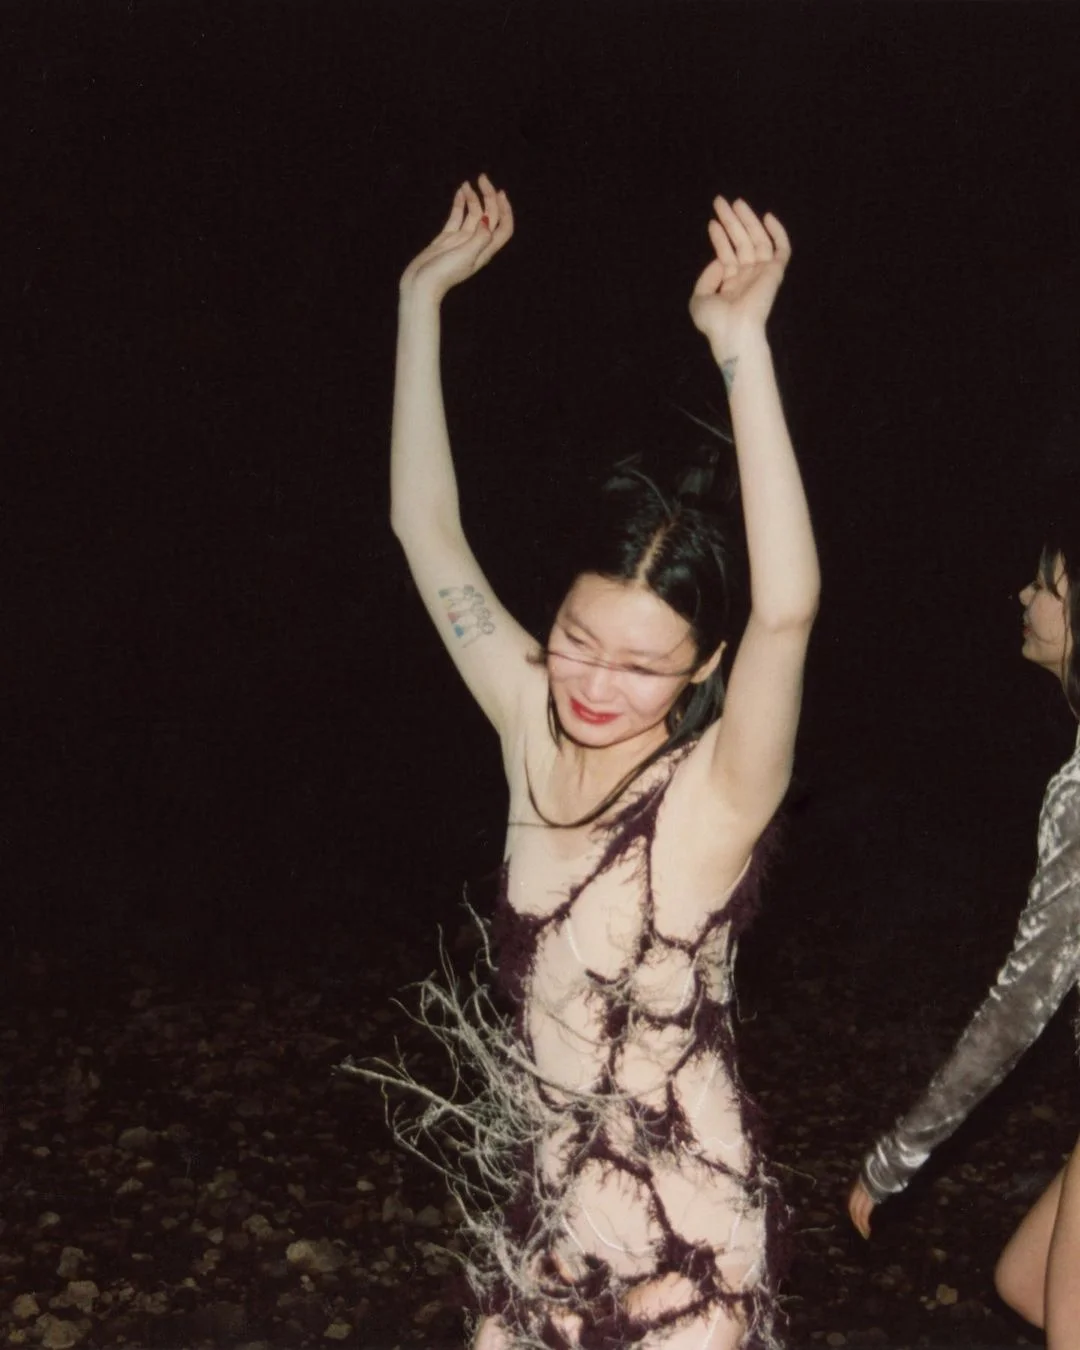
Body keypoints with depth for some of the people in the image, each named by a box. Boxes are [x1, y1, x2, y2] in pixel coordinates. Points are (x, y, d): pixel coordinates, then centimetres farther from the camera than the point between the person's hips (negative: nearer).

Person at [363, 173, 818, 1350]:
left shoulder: (715, 796, -21)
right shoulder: (533, 731, -7)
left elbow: (787, 608, -39)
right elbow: (425, 531, -4)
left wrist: (741, 346, -45)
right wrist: (422, 296, -7)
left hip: (675, 1221, -5)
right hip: (532, 1185, 5)